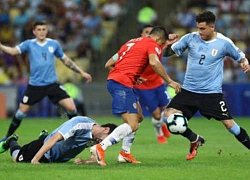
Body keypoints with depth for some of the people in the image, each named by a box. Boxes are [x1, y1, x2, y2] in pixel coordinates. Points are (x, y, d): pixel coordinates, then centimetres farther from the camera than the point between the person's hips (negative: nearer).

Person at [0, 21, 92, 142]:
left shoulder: (54, 44, 3)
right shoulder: (29, 44, -2)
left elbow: (66, 60, 14)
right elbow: (13, 51, -17)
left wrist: (81, 72, 10)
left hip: (52, 84, 1)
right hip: (34, 85, -1)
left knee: (71, 108, -10)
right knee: (22, 111, 2)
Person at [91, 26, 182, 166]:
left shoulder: (132, 42, 26)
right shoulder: (153, 44, 2)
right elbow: (154, 62, -19)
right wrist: (169, 81, -13)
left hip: (112, 79, 9)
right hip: (123, 84, -9)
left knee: (138, 117, 22)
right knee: (132, 126, -14)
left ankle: (125, 153, 20)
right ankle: (101, 148, -24)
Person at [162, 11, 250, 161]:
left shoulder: (224, 43, -6)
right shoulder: (190, 38, -2)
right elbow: (168, 52, 4)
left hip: (212, 93, -3)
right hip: (189, 90, 3)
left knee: (229, 123, -5)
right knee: (168, 115, -10)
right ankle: (194, 140, 13)